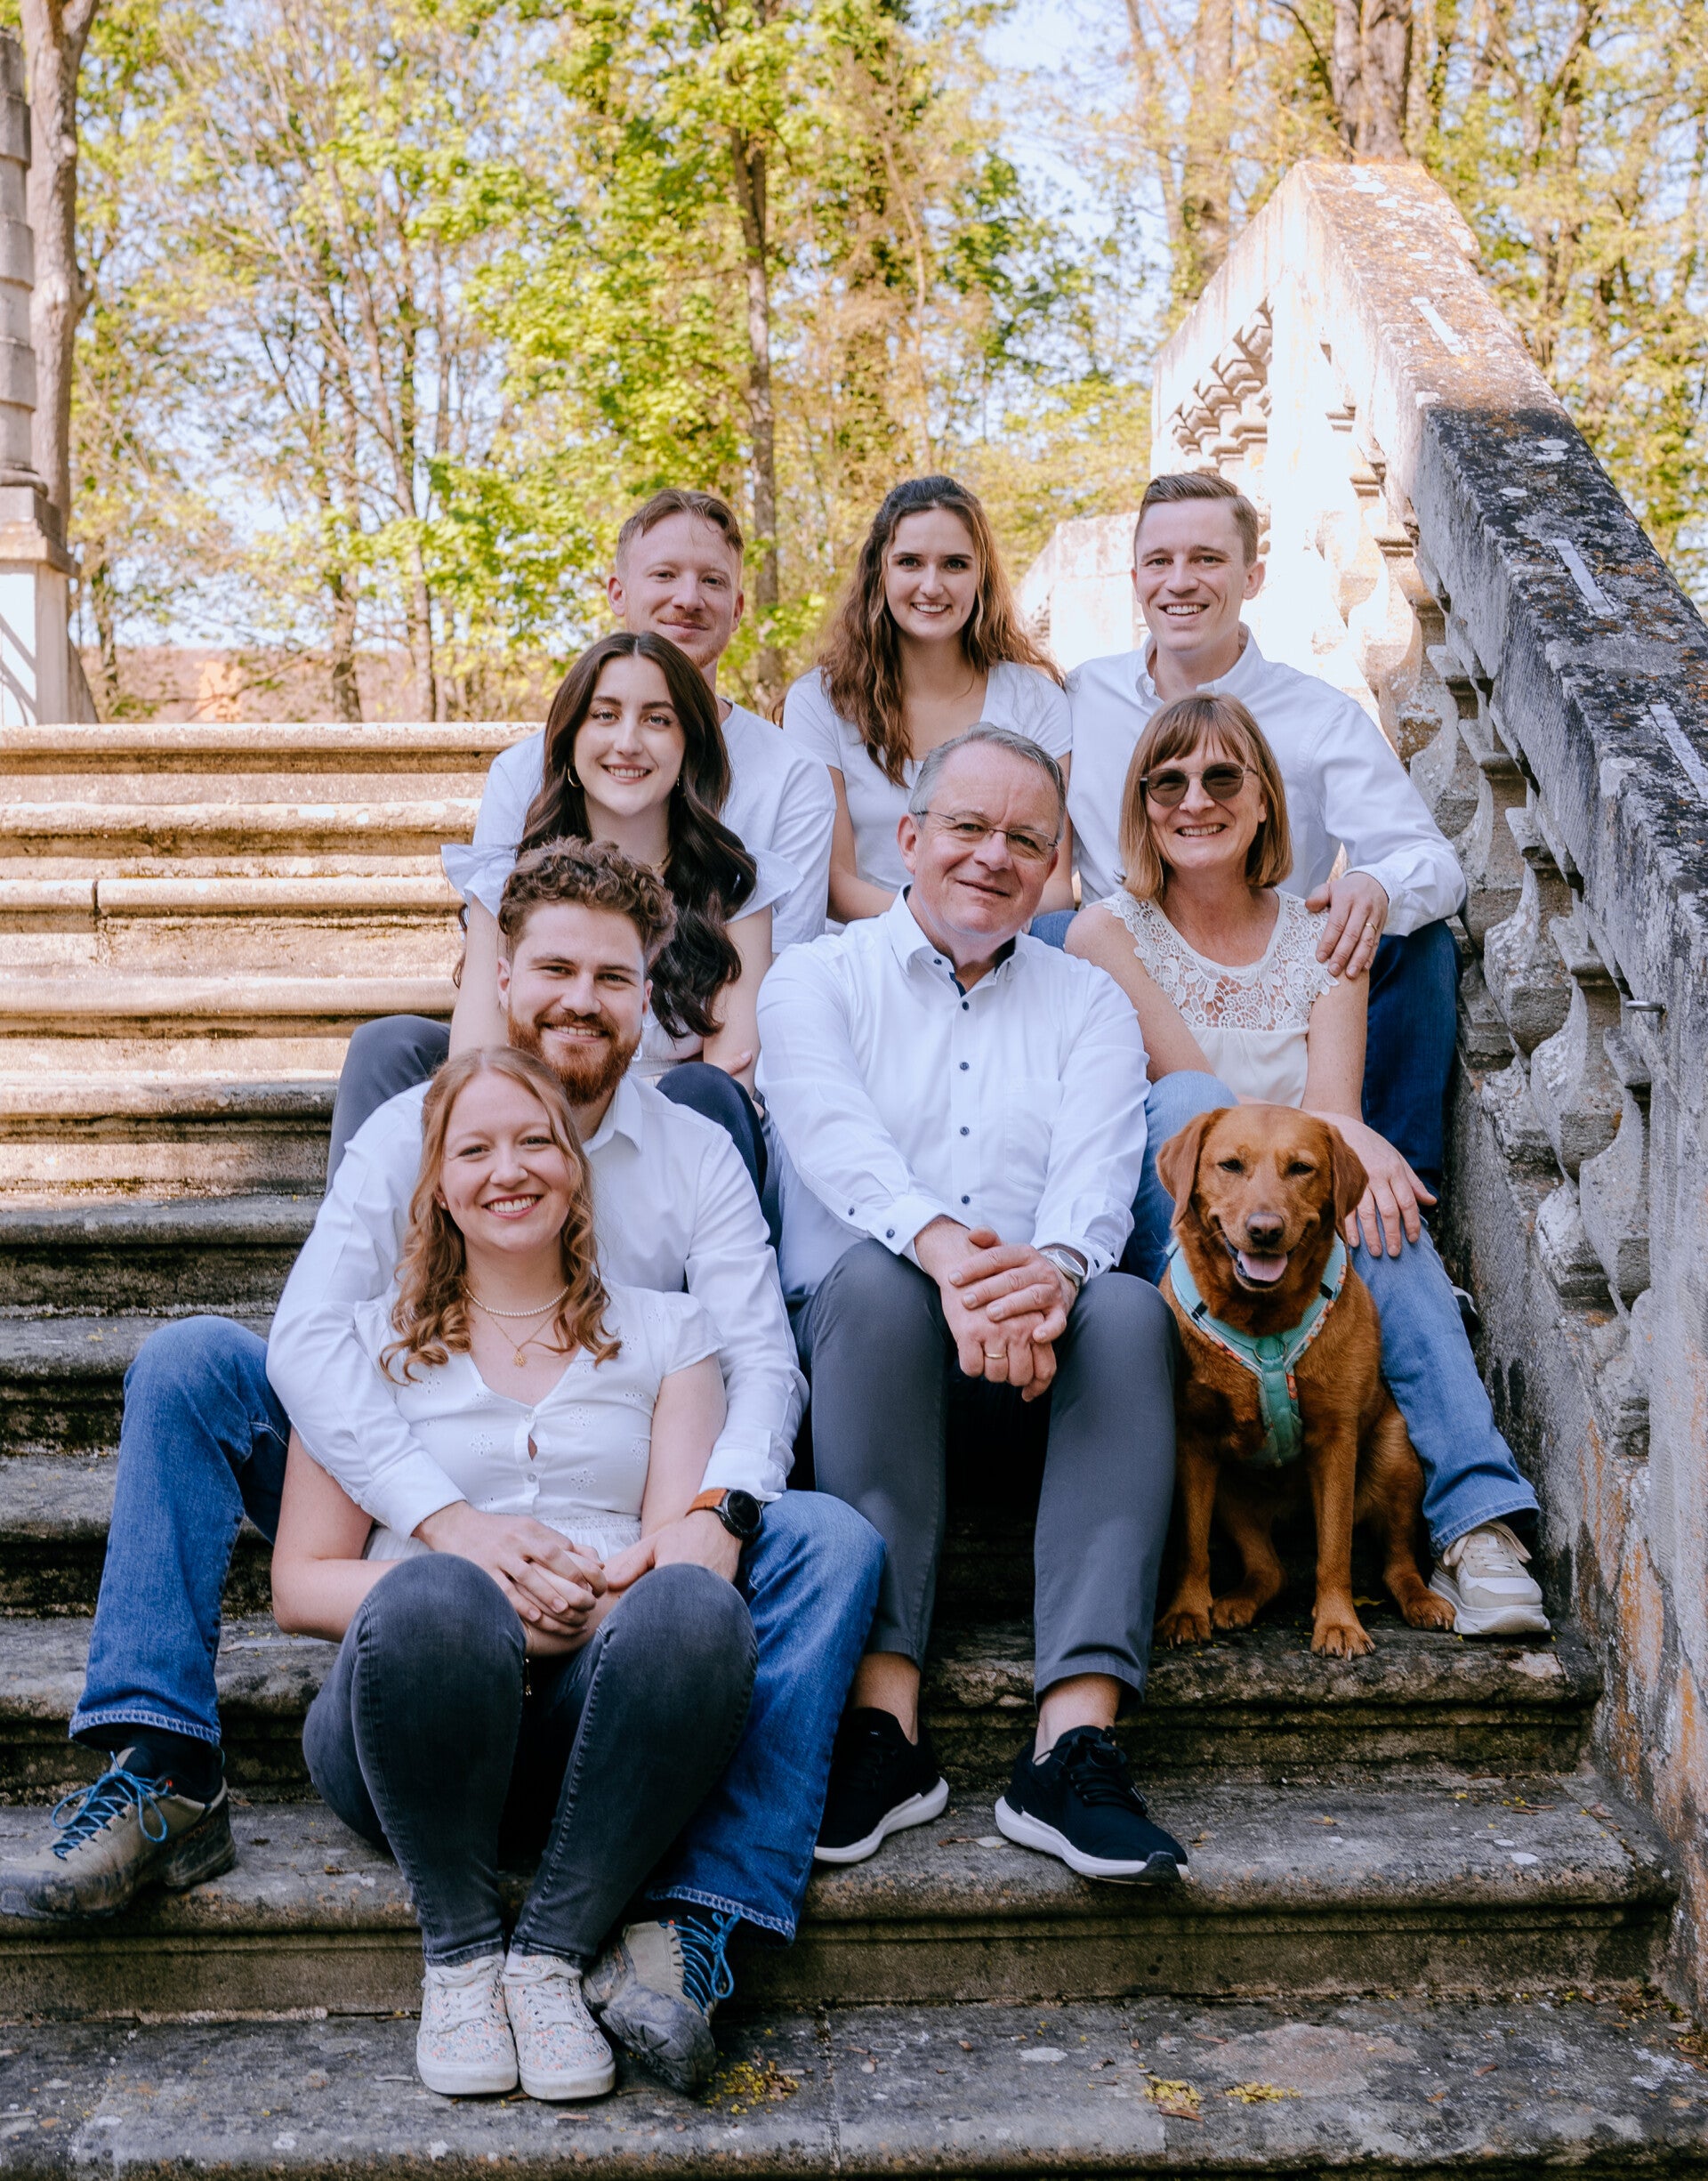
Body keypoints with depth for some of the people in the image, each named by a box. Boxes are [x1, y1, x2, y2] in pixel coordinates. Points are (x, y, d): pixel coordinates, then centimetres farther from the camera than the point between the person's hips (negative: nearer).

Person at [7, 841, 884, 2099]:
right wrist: (449, 1519, -32)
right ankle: (163, 1786, -22)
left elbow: (761, 1361, -6)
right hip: (411, 1534, 0)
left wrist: (717, 1512, -30)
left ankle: (695, 1920, -35)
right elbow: (308, 1337, -15)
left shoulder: (698, 1156, 5)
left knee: (835, 1543, -25)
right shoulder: (415, 1129, 1)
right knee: (189, 1362, -16)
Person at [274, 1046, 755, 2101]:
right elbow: (301, 1584, 9)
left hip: (598, 1709, 1)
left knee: (697, 1607, -33)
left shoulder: (665, 1331, 18)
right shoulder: (376, 1340, 17)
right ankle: (460, 1952, -16)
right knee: (433, 1598, -35)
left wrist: (597, 1600, -18)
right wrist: (485, 1604, -11)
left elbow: (681, 1541, 6)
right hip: (416, 1727, 0)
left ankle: (551, 1954, -20)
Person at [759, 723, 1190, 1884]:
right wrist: (944, 1248, -31)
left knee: (1132, 1309, -30)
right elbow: (839, 1141, -10)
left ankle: (1076, 1743, -39)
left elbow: (1098, 1170, -3)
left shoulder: (1089, 1003, 17)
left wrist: (1053, 1269, -28)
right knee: (878, 1279, -34)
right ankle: (886, 1717, -37)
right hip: (861, 1322, -1)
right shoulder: (818, 979, 11)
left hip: (1045, 1334, 2)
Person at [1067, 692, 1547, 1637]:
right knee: (1180, 1105, -32)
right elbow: (1188, 1093, -9)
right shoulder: (1108, 932, 4)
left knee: (1375, 1198, -32)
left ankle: (1478, 1520, -41)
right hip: (1158, 1230, -2)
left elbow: (1334, 1112, -3)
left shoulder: (1320, 938, 12)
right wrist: (1333, 1133, -26)